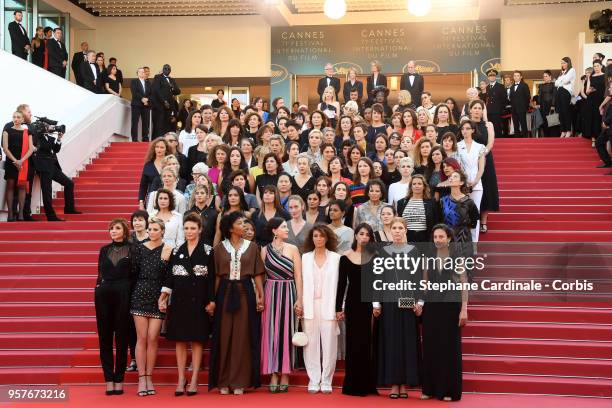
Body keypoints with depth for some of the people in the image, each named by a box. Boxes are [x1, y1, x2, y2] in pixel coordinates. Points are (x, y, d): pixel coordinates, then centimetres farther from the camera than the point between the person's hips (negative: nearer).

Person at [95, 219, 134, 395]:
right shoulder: (104, 250, 13)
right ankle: (109, 380, 9)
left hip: (123, 295, -3)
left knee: (122, 338, 1)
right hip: (103, 295, 3)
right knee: (105, 337, 3)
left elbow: (135, 275, 0)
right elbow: (100, 273, 16)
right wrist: (99, 288, 4)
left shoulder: (132, 250, 2)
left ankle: (119, 380, 8)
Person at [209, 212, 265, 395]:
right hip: (225, 293, 0)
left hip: (245, 293, 0)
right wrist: (214, 298, -2)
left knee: (243, 338, 0)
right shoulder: (220, 248, 5)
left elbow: (257, 274, 4)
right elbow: (216, 275, 5)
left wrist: (261, 295, -6)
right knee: (224, 337, 2)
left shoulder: (252, 247, 6)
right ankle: (223, 381, 9)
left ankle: (239, 381, 6)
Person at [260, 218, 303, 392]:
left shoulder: (292, 249, 2)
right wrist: (260, 297, -3)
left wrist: (299, 299, -6)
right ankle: (273, 375, 7)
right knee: (271, 333, 1)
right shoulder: (265, 250, 5)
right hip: (270, 294, 1)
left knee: (286, 332, 1)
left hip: (288, 294, -1)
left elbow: (298, 276, 0)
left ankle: (285, 375, 8)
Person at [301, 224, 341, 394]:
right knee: (311, 343, 1)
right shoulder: (305, 258, 10)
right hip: (310, 306, 1)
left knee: (329, 343, -1)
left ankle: (326, 381, 7)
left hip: (328, 306, -1)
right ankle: (313, 380, 8)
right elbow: (302, 282, 7)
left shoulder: (335, 258, 4)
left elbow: (339, 284, 0)